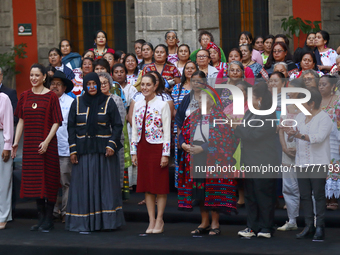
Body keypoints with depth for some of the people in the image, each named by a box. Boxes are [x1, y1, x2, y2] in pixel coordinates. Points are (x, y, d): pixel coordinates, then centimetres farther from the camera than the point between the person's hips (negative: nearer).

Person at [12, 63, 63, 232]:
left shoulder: (51, 96, -4)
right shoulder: (24, 96, 9)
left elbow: (56, 122, -6)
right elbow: (21, 121, 12)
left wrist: (46, 141, -17)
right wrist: (16, 142, 6)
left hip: (47, 144, -4)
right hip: (30, 144, 4)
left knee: (48, 179, -1)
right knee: (34, 180, 6)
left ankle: (49, 219, 6)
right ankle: (41, 217, 15)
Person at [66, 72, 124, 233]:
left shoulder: (108, 102, 3)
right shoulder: (77, 103, 7)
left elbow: (117, 126, 2)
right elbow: (71, 127, 7)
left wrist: (112, 145, -10)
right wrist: (73, 150, -1)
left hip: (104, 150, -1)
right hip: (83, 150, 1)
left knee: (106, 185, 0)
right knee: (84, 187, -1)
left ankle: (106, 220, 6)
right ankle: (84, 223, 2)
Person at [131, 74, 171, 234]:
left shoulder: (162, 105, -6)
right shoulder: (138, 106, 9)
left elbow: (167, 131, -8)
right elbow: (134, 130, 12)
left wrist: (165, 154, -12)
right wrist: (134, 152, 7)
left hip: (157, 147, -5)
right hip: (142, 148, 5)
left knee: (160, 185, 0)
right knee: (146, 185, 7)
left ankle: (159, 220, 9)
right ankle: (151, 220, 14)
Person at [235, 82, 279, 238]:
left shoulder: (268, 117, -15)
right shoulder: (250, 113, 13)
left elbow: (252, 134, -22)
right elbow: (244, 133, 18)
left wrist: (236, 127, -16)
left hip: (264, 163, -9)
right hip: (249, 161, 9)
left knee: (264, 196, -1)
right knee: (250, 195, 11)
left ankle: (266, 228, 8)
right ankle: (252, 227, 17)